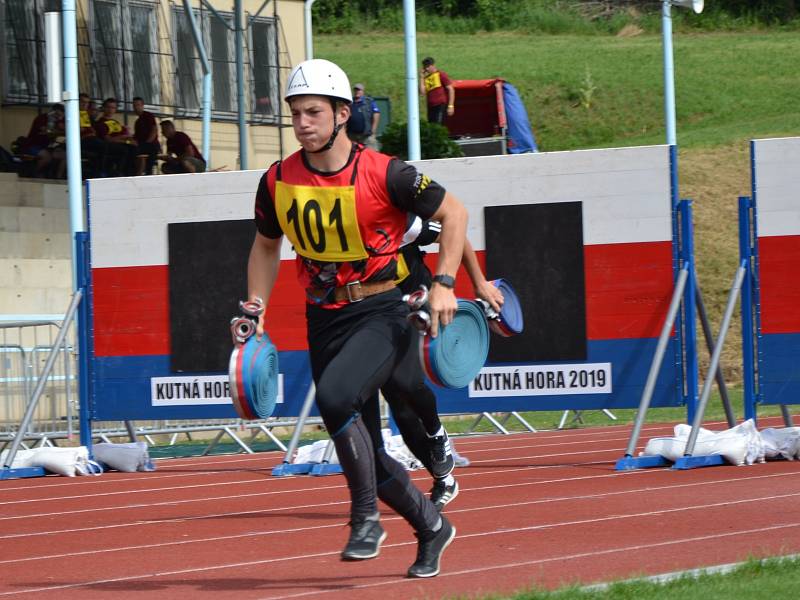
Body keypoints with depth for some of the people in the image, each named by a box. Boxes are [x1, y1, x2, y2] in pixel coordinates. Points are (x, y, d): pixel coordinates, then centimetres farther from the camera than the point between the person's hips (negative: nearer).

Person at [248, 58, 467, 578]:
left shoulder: (383, 173, -13)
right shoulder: (278, 182, 0)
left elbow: (454, 213, -2)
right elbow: (266, 246, 18)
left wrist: (444, 284, -11)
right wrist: (256, 311, 7)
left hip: (381, 315, -5)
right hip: (324, 320, 5)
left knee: (334, 395, -32)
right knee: (365, 452, 7)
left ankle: (366, 517, -15)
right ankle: (431, 526, 31)